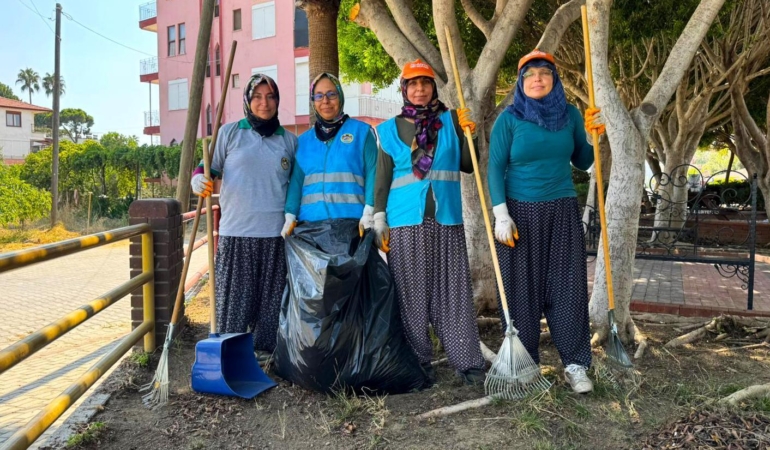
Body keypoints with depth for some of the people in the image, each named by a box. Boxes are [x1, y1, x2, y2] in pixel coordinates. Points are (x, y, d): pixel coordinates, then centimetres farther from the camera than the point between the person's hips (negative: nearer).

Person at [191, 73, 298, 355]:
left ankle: (265, 352, 20)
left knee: (271, 299, 7)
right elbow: (211, 167, 9)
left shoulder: (290, 141, 12)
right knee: (234, 300, 0)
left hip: (275, 234, 2)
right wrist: (199, 179, -12)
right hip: (235, 232, -2)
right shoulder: (230, 133, 6)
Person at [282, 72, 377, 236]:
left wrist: (369, 214, -13)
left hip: (351, 223, -3)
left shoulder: (362, 131, 6)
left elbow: (372, 174, -2)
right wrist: (290, 216, -2)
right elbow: (296, 181, 11)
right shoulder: (303, 140, 16)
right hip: (310, 224, 3)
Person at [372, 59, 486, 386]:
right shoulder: (390, 129, 10)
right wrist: (379, 219, 2)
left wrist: (468, 133, -4)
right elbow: (382, 179, 9)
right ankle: (417, 363, 13)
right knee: (410, 293, 3)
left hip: (447, 220, 0)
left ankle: (468, 362, 7)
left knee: (453, 292, 1)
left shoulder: (451, 121, 11)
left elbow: (468, 166, 10)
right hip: (405, 222, 0)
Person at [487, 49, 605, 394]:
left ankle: (575, 365, 11)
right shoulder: (509, 119, -2)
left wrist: (594, 135, -4)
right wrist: (501, 215, -13)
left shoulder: (570, 115, 7)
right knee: (522, 288, 4)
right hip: (521, 213, -2)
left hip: (563, 212, 3)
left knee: (567, 287, 2)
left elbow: (582, 162, 14)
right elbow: (495, 168, -5)